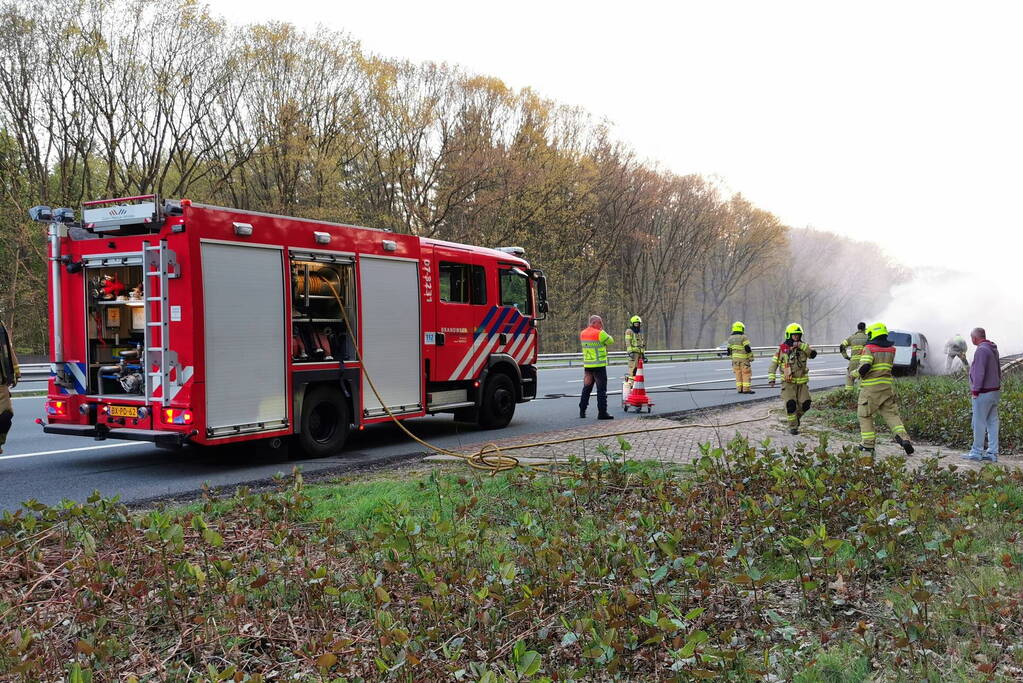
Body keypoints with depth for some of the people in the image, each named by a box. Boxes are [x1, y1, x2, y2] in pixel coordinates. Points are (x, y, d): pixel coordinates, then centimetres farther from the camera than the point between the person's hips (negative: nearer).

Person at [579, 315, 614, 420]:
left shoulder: (582, 334, 8)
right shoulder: (600, 333, -14)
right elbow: (611, 341, -1)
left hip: (587, 365, 7)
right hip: (599, 365, -7)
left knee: (586, 388, 14)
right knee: (601, 389, -2)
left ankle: (582, 411, 17)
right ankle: (602, 413, -3)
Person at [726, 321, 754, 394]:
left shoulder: (730, 339, 8)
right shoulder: (743, 337, -11)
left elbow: (729, 350, 11)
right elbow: (748, 349, -15)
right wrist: (751, 358, -6)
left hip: (735, 358, 6)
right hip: (744, 359, -6)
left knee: (738, 374, 10)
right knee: (746, 374, -2)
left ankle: (739, 389, 9)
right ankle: (746, 389, -6)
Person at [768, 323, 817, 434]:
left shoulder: (803, 347, 3)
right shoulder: (782, 349, -4)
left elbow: (813, 354, -16)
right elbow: (773, 364, -1)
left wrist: (801, 345, -24)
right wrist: (771, 379, -9)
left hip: (802, 382, 3)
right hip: (788, 382, -3)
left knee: (805, 404, 2)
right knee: (790, 404, -10)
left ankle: (796, 416, 32)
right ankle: (793, 426, 5)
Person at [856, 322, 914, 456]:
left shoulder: (869, 349, -11)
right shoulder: (891, 350, 9)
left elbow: (865, 366, -23)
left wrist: (857, 373, -4)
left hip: (870, 388, -5)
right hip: (887, 387, 5)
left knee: (864, 415, 8)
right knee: (891, 414, 7)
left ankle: (868, 444, 8)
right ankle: (903, 438, -10)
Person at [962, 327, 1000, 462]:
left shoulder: (981, 350, -17)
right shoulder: (993, 349, 13)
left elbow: (979, 373, -20)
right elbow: (998, 370, 20)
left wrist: (975, 390, -14)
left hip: (984, 394, -9)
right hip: (995, 391, 9)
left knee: (979, 423, -2)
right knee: (992, 423, 10)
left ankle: (977, 452, 3)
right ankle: (992, 453, 12)